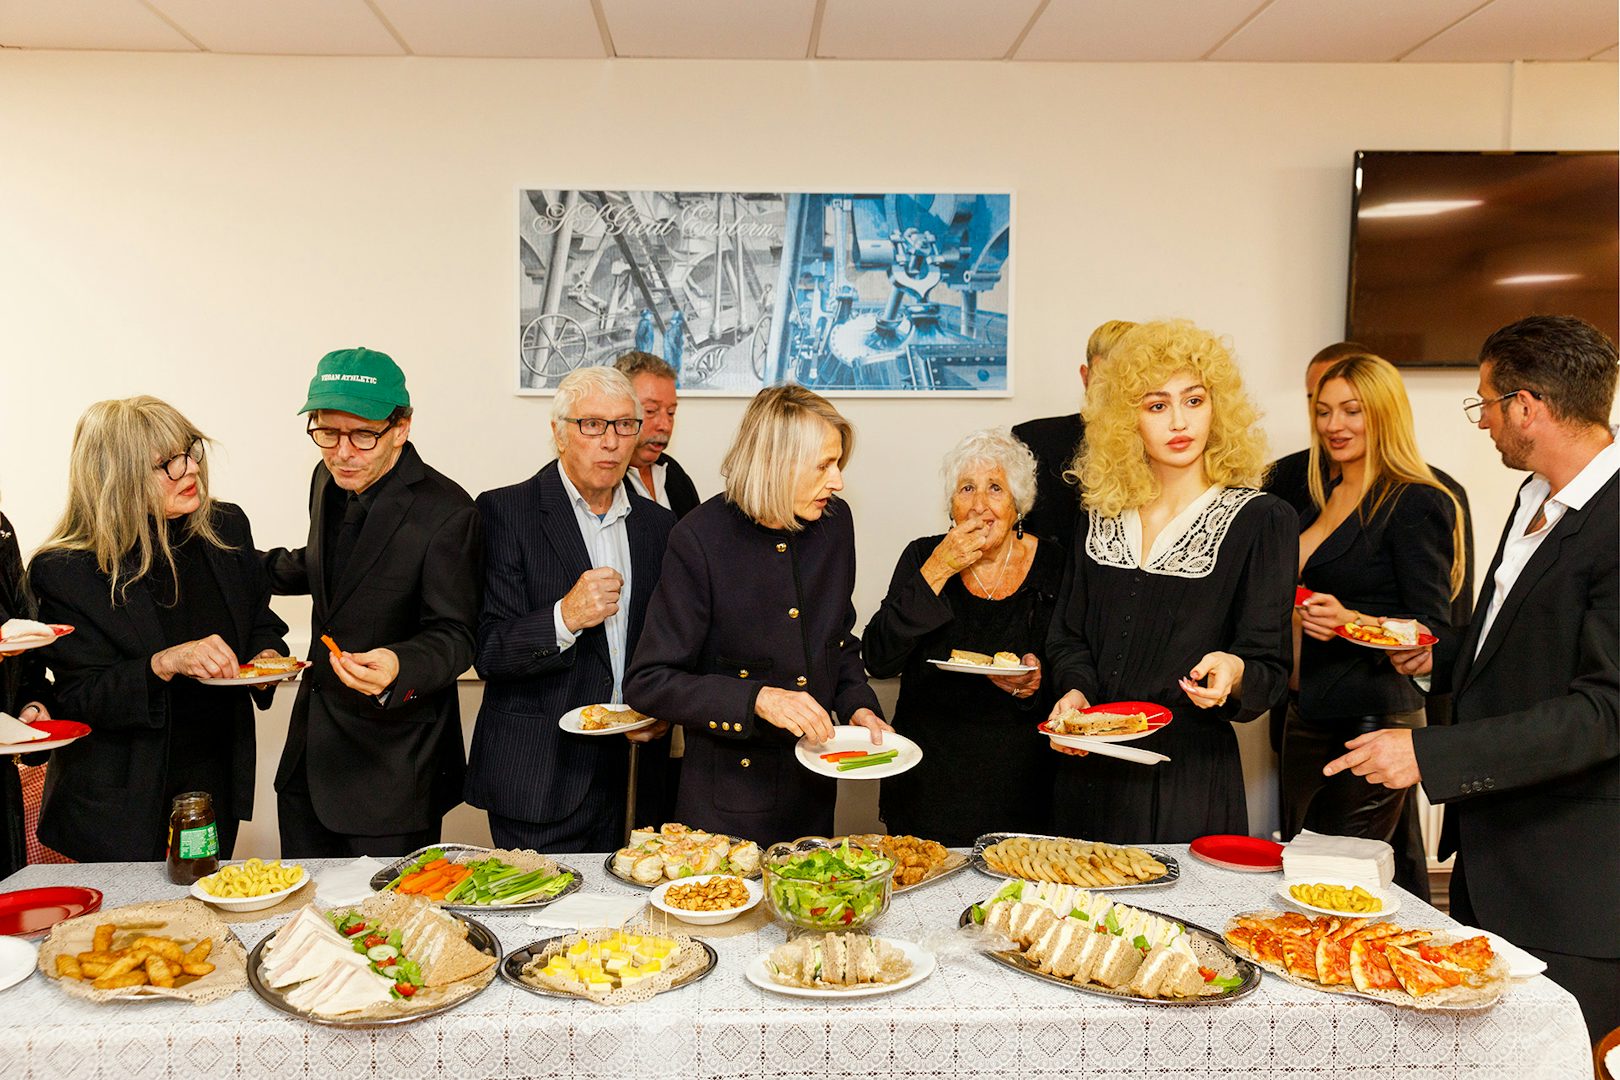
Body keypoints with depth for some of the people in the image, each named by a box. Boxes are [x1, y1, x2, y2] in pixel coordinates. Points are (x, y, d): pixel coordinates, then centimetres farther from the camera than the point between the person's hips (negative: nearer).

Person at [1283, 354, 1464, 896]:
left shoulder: (1417, 503, -10)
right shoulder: (1322, 496, 13)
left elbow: (1432, 631, -14)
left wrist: (1350, 622, -27)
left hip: (1373, 721, -8)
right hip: (1307, 713, 8)